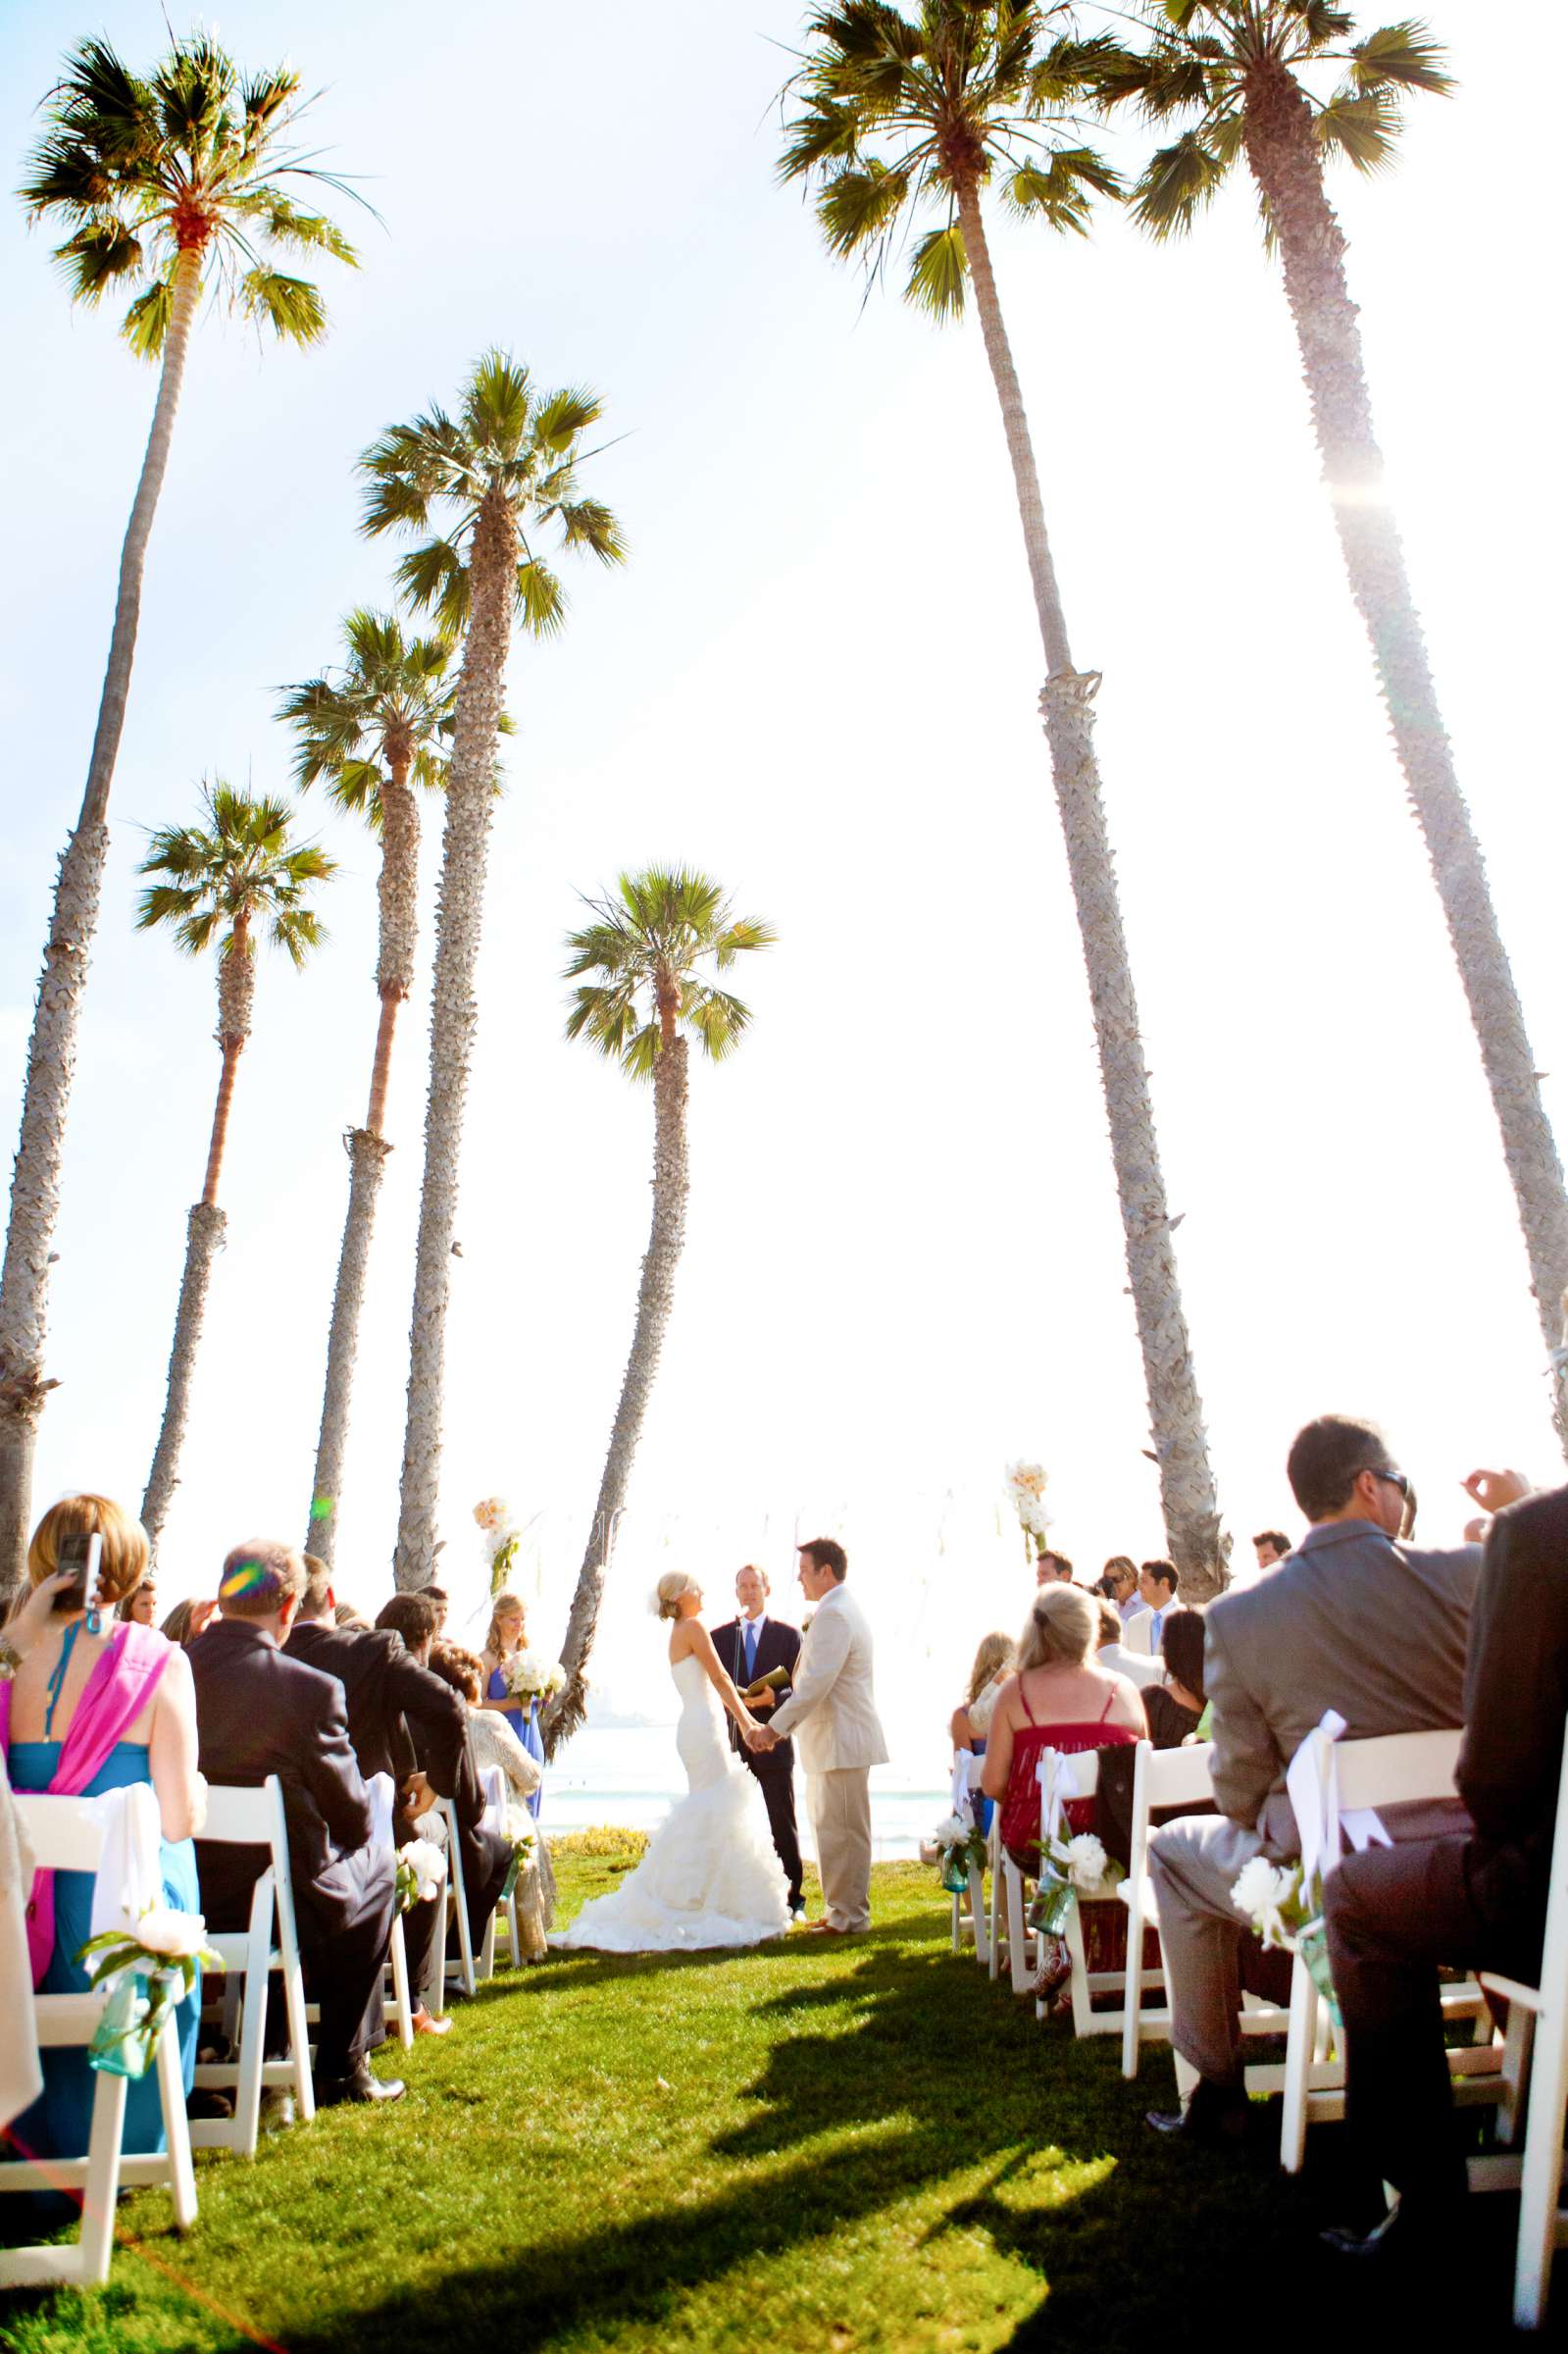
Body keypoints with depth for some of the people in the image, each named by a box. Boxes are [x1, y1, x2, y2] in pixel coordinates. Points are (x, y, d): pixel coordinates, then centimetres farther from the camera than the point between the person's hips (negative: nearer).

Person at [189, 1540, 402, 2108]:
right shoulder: (311, 1688, -22)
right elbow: (353, 1818, -12)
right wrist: (355, 1833, 11)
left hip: (178, 1900, 5)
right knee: (375, 1863, 24)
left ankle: (264, 2045, 37)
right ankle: (341, 2069, 26)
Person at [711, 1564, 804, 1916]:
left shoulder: (787, 1634, 4)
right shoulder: (719, 1636, 8)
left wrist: (773, 1697, -17)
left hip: (773, 1745, -1)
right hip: (733, 1746, 2)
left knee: (783, 1826, 3)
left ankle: (792, 1899, 11)